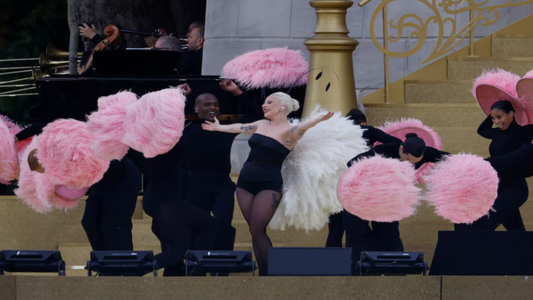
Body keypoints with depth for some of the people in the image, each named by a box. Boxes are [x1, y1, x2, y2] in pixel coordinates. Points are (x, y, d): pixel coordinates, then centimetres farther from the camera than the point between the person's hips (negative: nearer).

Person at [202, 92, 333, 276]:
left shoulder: (288, 132, -9)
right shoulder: (261, 125, 12)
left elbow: (302, 128, -30)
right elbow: (239, 128, 28)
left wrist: (319, 119, -51)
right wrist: (218, 127, 44)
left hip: (269, 185, -6)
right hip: (245, 182, 6)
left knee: (257, 230, -13)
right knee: (255, 231, 3)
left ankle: (271, 273, -3)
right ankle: (263, 273, 7)